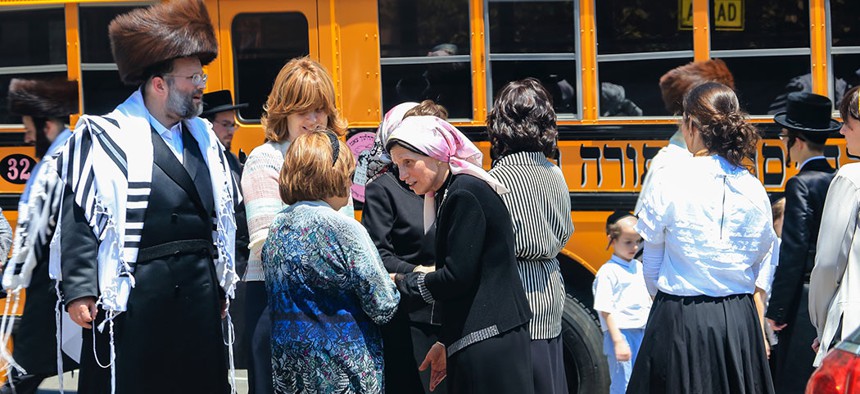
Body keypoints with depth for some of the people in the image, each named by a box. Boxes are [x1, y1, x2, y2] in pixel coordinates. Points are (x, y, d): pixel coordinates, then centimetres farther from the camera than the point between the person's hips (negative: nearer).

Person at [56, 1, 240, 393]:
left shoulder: (204, 138, 12)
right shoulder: (106, 138, -8)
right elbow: (78, 220, -11)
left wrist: (223, 284, 18)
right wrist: (80, 292, -16)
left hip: (200, 290, 6)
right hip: (135, 293, -6)